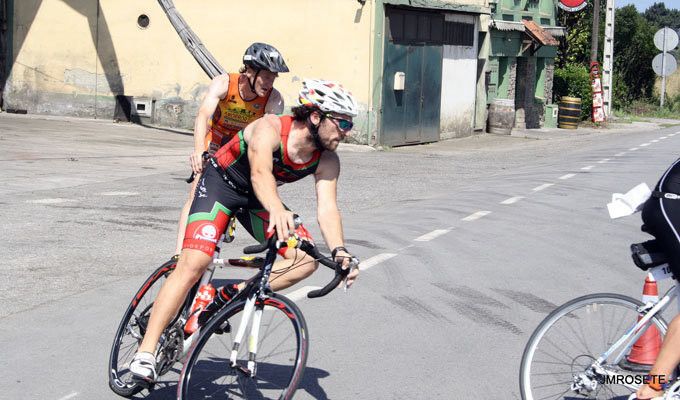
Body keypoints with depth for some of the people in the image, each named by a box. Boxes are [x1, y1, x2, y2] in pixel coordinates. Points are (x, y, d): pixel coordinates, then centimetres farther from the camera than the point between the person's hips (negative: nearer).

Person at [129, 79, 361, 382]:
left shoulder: (327, 161, -15)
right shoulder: (270, 129, -30)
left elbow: (327, 208, -24)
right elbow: (260, 173, -48)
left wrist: (339, 251, -43)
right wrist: (276, 209, -69)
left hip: (257, 198, 6)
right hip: (220, 183, -6)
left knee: (307, 260, -13)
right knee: (193, 264, -23)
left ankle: (231, 296, -5)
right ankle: (145, 353, -19)